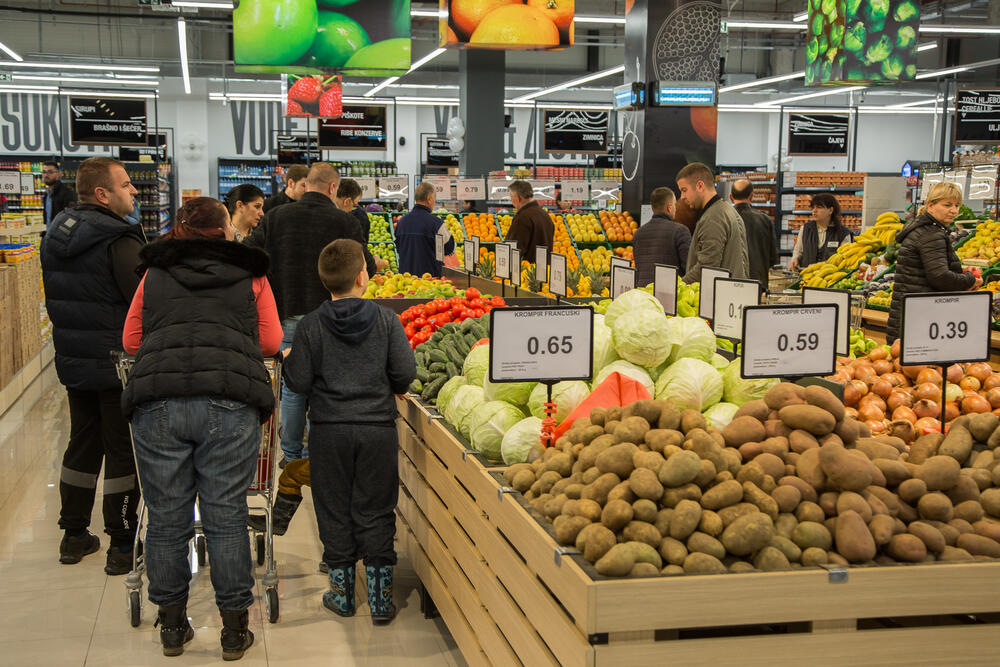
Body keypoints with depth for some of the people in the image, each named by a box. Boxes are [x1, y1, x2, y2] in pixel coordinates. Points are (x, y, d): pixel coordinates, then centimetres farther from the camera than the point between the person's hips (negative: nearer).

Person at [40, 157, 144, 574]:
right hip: (117, 365, -8)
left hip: (73, 361, 8)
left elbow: (56, 300, 16)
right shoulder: (119, 241, -19)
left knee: (83, 445, 18)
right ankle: (123, 546, 8)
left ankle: (74, 535, 27)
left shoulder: (56, 235, 9)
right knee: (123, 450, 2)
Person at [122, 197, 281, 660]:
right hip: (231, 404, -1)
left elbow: (131, 340, 21)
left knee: (167, 517, 10)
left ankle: (172, 626, 22)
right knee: (225, 516, 5)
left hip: (157, 403, 1)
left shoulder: (155, 275, 18)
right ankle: (234, 630, 14)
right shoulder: (250, 275, 15)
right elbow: (270, 342, 15)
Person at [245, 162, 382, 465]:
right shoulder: (344, 221, -7)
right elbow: (363, 266, 0)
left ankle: (291, 454, 19)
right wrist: (377, 264, 22)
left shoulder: (276, 216, 2)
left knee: (292, 386, 12)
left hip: (287, 314, 3)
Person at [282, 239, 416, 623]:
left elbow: (298, 382, -6)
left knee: (335, 512, 12)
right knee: (375, 512, 8)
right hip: (378, 429, 0)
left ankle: (342, 594, 20)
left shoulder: (310, 326, -6)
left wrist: (287, 361, 14)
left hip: (329, 431, 0)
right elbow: (406, 374, -7)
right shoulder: (386, 320, -5)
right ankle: (380, 598, 10)